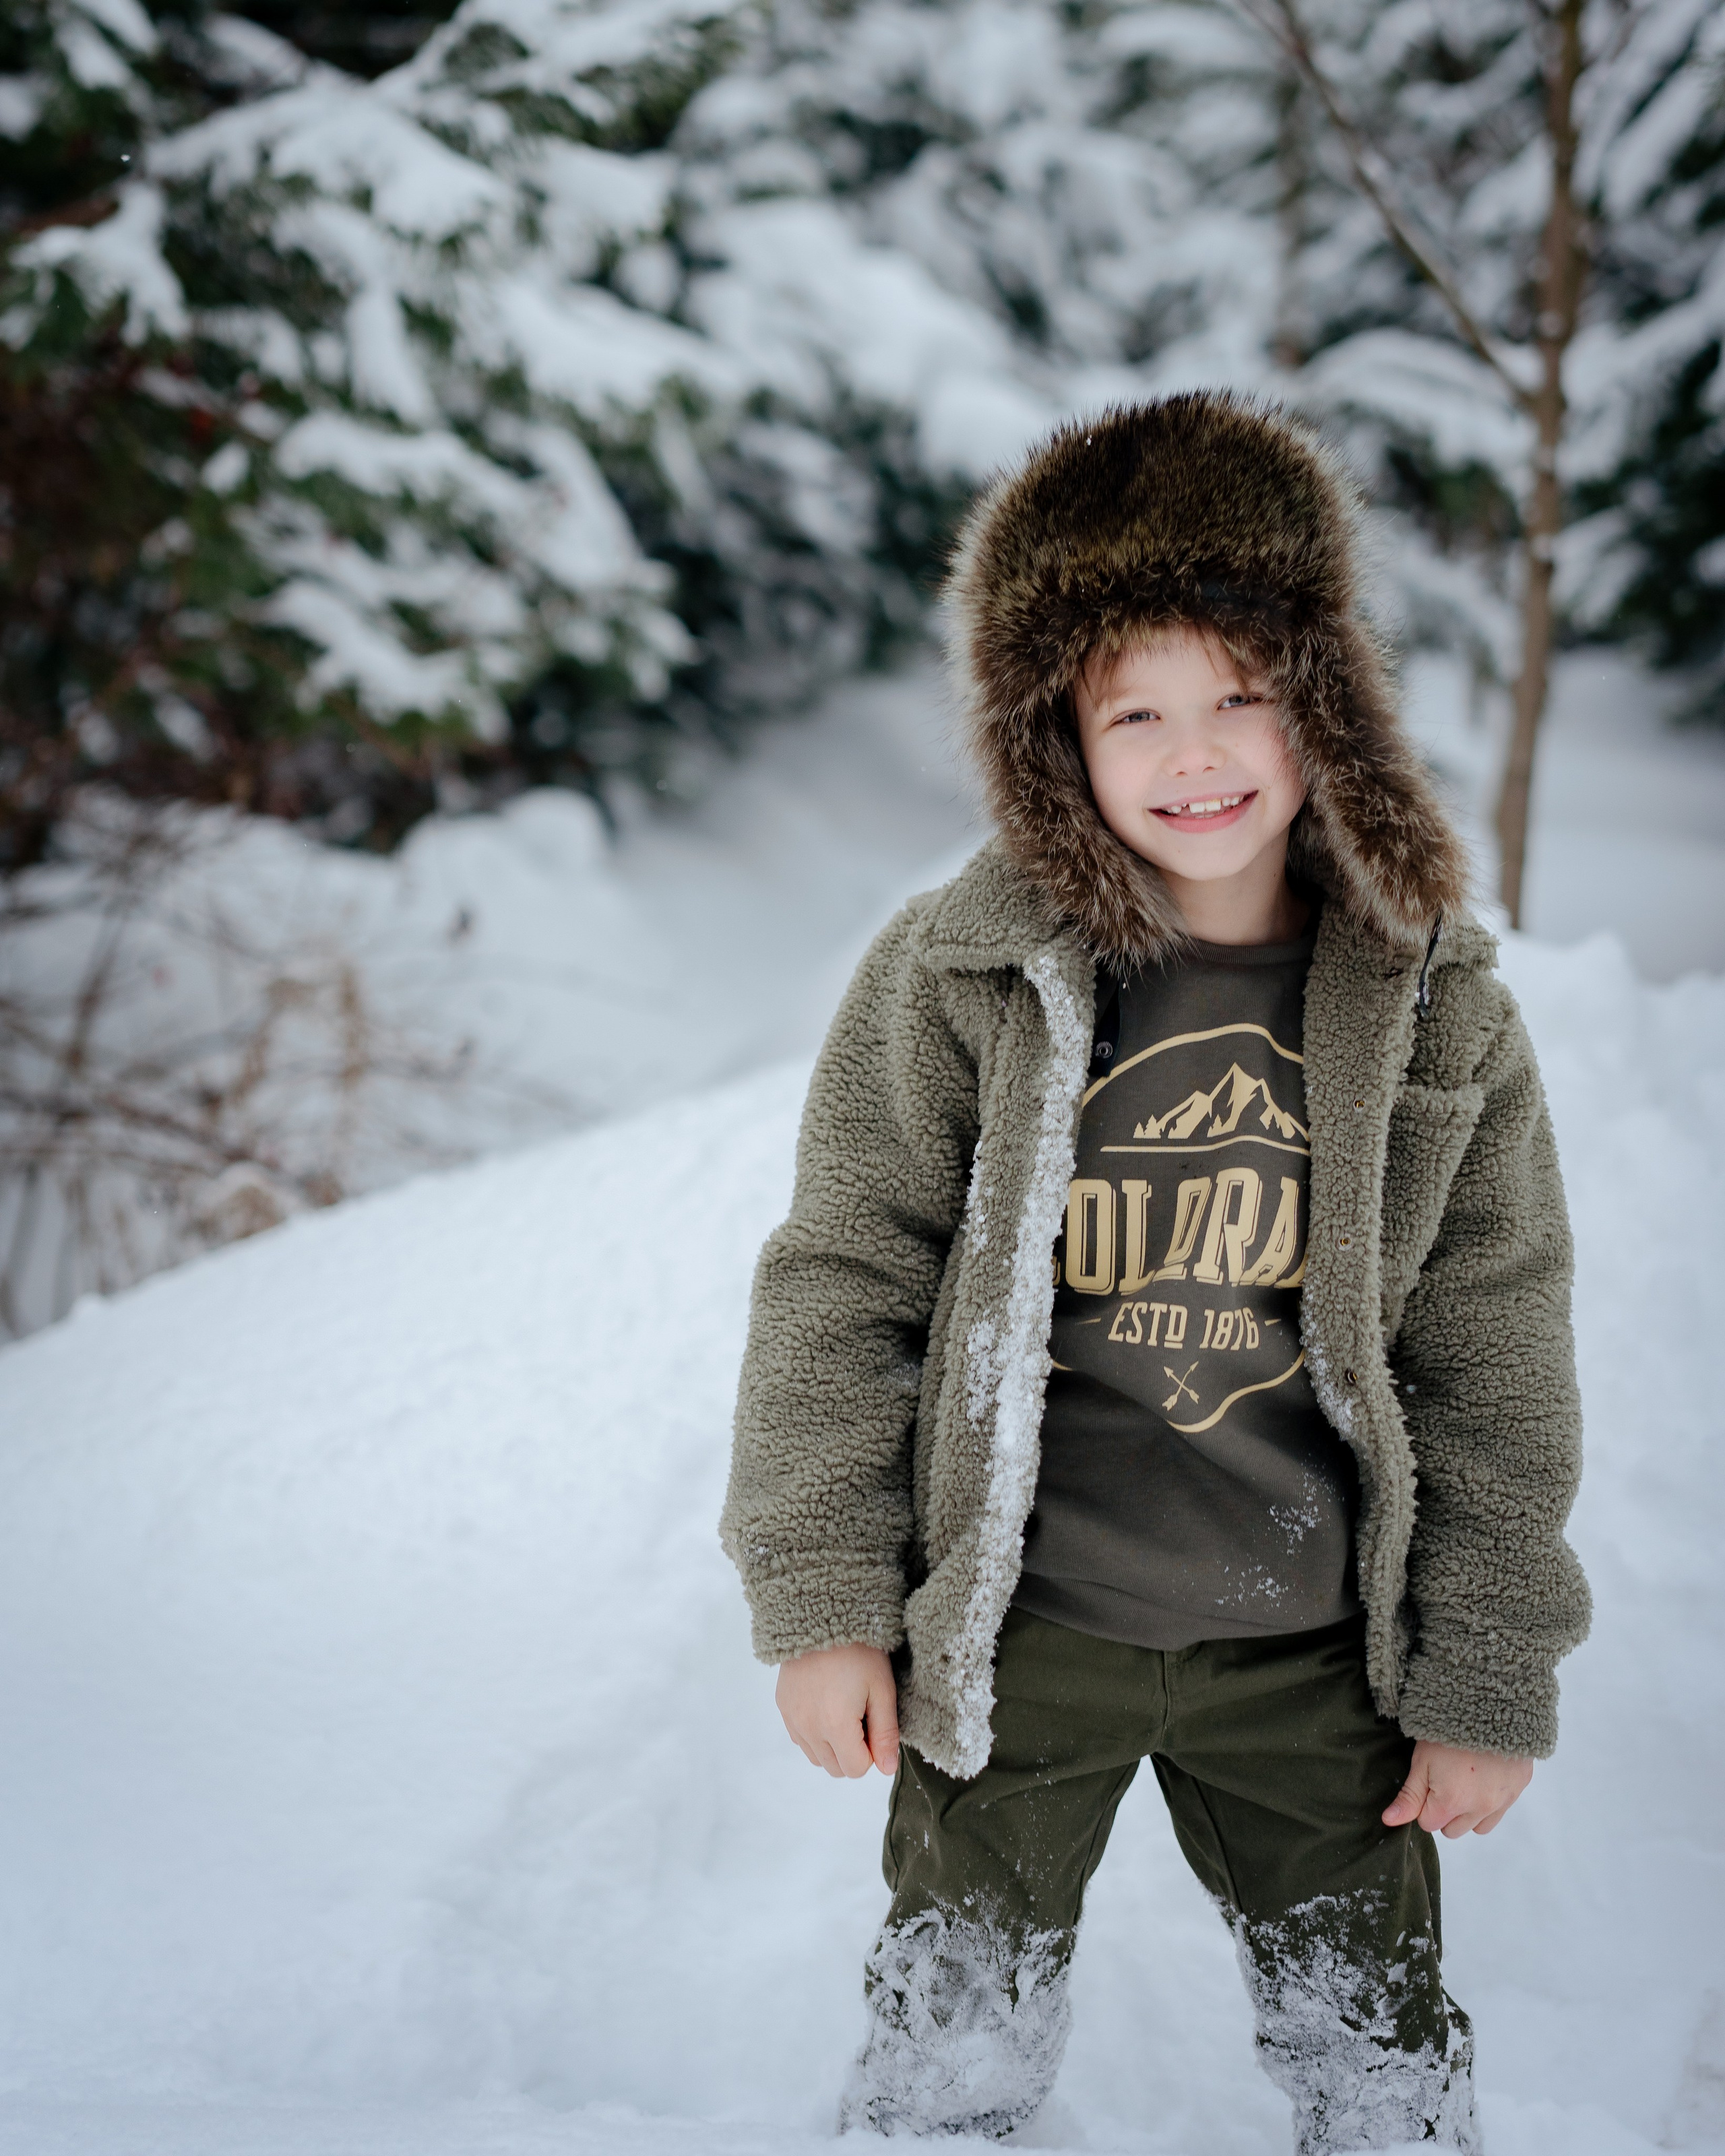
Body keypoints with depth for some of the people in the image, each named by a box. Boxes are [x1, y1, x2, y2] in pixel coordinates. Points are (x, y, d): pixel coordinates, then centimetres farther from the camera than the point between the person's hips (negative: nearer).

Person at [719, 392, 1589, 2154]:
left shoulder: (1432, 1012, -5)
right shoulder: (952, 984, -10)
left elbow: (1494, 1361, 1)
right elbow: (838, 1292, -4)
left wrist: (1491, 1681, 2)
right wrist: (820, 1601, -5)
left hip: (1313, 1651, 2)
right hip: (1014, 1637, -1)